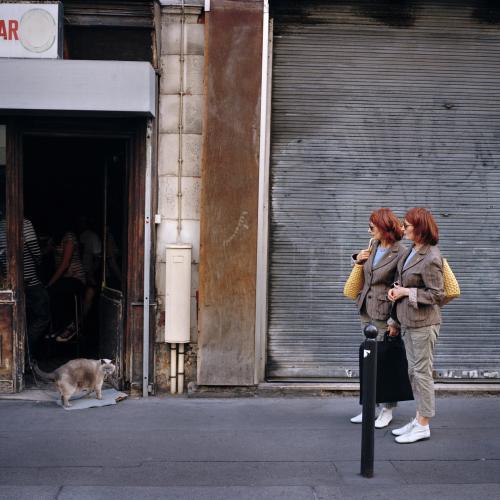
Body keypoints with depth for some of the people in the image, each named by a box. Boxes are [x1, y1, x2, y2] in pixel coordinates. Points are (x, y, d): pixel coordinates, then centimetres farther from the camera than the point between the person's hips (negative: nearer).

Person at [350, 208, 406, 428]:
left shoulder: (400, 253, -16)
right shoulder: (374, 246, 7)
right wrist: (358, 259, 5)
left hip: (384, 315, -8)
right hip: (366, 311, 8)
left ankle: (387, 410, 16)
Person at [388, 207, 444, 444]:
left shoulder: (431, 259, -20)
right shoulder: (412, 251, 7)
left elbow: (436, 294, -17)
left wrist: (406, 292, -15)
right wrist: (396, 288, 3)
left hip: (423, 322, -9)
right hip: (408, 320, 9)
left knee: (422, 372, 0)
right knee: (413, 371, 16)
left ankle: (423, 426, 10)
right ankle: (418, 419, 28)